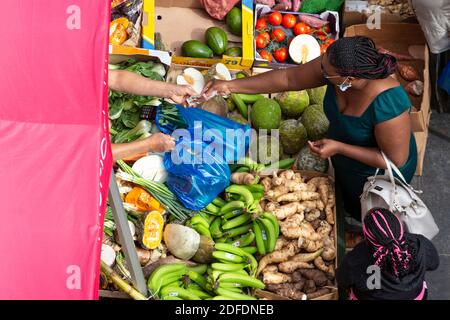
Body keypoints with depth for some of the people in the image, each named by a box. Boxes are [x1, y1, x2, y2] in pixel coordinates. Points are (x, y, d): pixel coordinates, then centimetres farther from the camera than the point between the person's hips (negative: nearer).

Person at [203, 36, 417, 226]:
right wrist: (231, 85, -17)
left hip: (376, 175, -6)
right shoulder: (332, 64, -28)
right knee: (350, 205, 36)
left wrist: (338, 147, -34)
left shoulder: (387, 106, -45)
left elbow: (396, 160, -32)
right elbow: (287, 78, -16)